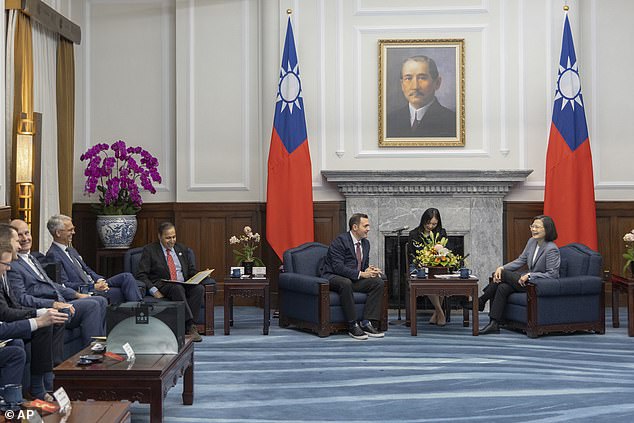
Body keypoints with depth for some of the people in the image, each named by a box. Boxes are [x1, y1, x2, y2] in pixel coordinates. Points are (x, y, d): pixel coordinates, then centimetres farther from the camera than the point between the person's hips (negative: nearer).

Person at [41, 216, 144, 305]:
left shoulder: (71, 250, 21)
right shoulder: (53, 255, -10)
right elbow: (64, 285, -17)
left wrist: (100, 280, 1)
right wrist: (93, 287, -23)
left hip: (94, 284, 9)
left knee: (126, 276, -11)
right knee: (121, 293, -26)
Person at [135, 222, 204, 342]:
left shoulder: (182, 249, 20)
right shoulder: (149, 250, 4)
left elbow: (191, 270, 24)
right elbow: (141, 274, -2)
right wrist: (154, 290, -18)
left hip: (185, 285, 4)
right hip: (163, 287, -4)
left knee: (199, 288, -28)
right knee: (178, 288, -37)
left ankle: (186, 326, -29)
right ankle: (191, 326, -38)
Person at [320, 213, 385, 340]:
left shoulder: (365, 243, 12)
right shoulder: (340, 240, -14)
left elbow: (364, 266, 18)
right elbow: (338, 267, -23)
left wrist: (369, 271, -7)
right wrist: (360, 274, -26)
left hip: (354, 279, 8)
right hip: (333, 278, -8)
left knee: (378, 282, -14)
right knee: (345, 283, -40)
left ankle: (366, 323, -17)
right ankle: (353, 326, -31)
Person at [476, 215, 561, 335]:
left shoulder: (551, 249, -20)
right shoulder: (532, 242, 5)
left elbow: (552, 274, -22)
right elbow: (521, 260, 10)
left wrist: (529, 275, -26)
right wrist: (502, 267, -6)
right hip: (529, 280, 8)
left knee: (503, 275, -15)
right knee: (502, 287, -17)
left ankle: (481, 301, 0)